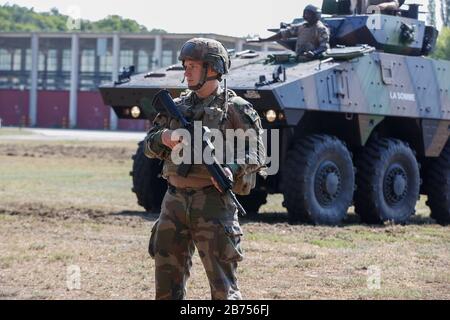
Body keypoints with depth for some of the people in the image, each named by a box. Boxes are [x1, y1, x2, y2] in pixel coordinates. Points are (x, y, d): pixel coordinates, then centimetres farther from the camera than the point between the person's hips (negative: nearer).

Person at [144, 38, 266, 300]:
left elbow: (256, 152, -6)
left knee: (223, 286, -7)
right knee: (167, 281, 10)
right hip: (175, 200, 6)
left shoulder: (235, 108, -1)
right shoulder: (178, 105, 15)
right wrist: (164, 138, -8)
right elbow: (150, 145, 15)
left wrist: (233, 169, -25)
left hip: (212, 202, -6)